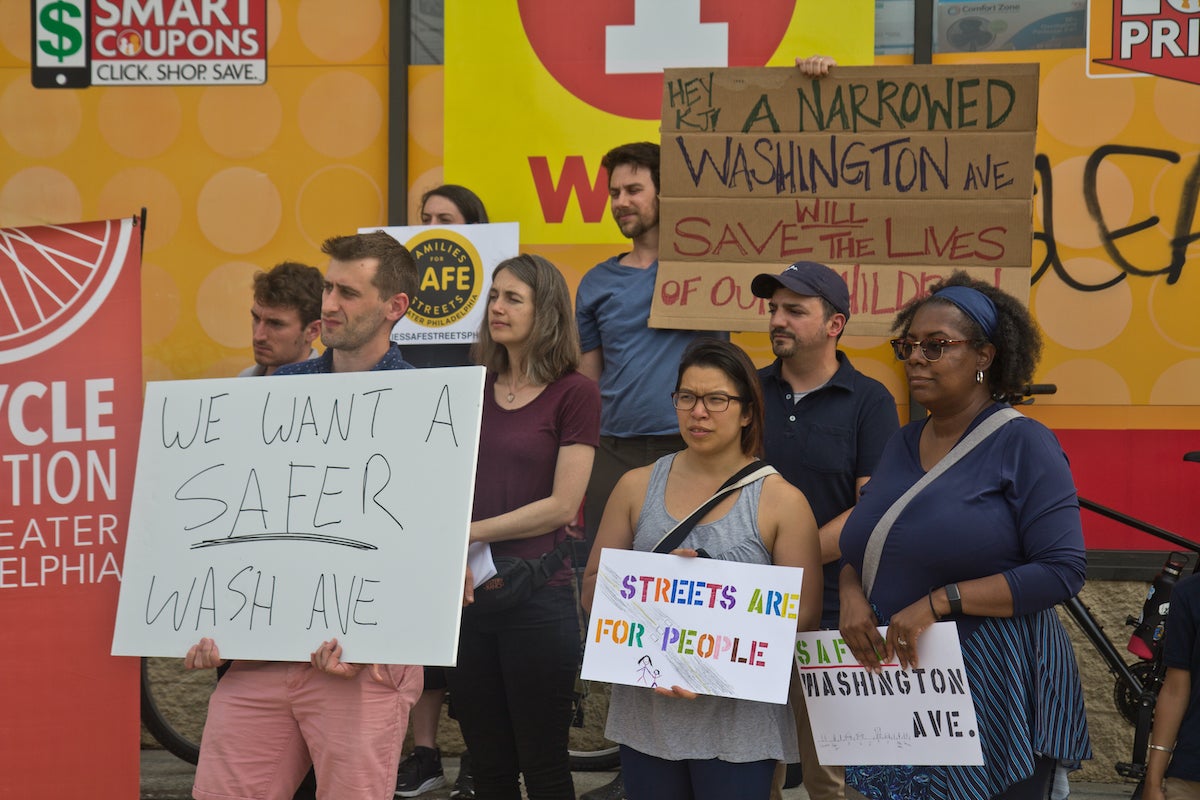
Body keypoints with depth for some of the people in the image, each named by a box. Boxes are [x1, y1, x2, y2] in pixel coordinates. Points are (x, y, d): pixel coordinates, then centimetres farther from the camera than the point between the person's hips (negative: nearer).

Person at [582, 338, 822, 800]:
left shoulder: (781, 502, -2)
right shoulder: (637, 488, 8)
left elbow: (803, 618, -5)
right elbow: (592, 593, 9)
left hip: (737, 723, -3)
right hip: (645, 713, 3)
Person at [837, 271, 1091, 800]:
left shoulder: (1023, 443, -7)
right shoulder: (903, 445, 13)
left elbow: (1062, 571, -15)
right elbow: (859, 547, 21)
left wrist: (941, 601, -20)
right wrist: (852, 596, -4)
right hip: (896, 689, 6)